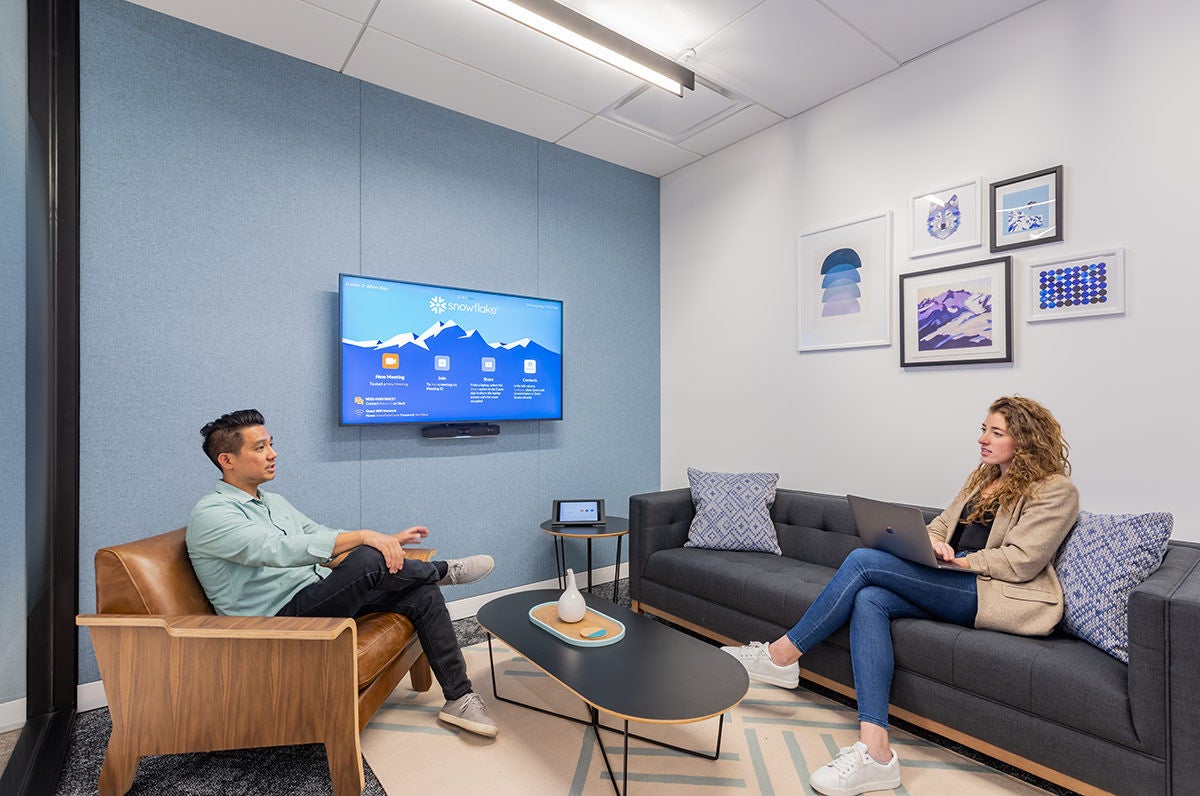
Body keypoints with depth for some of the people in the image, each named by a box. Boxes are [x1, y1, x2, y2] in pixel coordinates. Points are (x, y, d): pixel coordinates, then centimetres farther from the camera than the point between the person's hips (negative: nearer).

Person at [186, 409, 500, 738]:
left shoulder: (274, 502, 16)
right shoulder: (210, 514, -12)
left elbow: (322, 536, 21)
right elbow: (281, 549, -28)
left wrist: (389, 539, 9)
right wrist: (364, 536, -34)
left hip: (320, 595, 9)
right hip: (282, 617, -8)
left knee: (423, 595, -8)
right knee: (369, 560, -34)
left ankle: (459, 698, 0)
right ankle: (442, 570, -2)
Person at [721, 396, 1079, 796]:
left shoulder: (1056, 491, 1)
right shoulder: (983, 477, 24)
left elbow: (1020, 562, -11)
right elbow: (940, 525, 17)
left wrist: (959, 560, -15)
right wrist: (931, 543, -5)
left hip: (998, 595, -7)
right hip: (954, 587, 7)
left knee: (863, 560, -25)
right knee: (869, 600, -25)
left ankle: (782, 655, -15)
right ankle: (874, 750, -27)